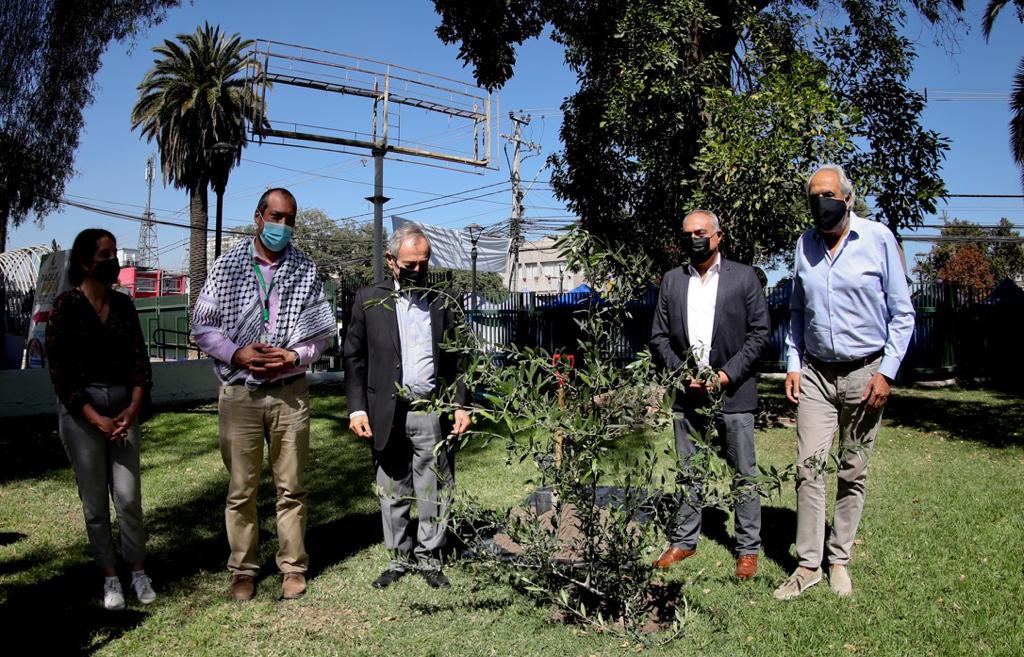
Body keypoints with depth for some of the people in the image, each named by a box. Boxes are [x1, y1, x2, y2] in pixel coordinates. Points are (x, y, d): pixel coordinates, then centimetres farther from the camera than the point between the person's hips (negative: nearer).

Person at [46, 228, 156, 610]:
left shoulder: (123, 305, 6)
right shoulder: (66, 307, -6)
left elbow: (140, 360, 5)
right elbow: (59, 371, -8)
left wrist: (132, 410, -8)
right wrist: (97, 420, -13)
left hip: (124, 409, 3)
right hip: (80, 411, -3)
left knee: (129, 498, 1)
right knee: (95, 502, 5)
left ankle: (139, 572, 15)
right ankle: (110, 578, 17)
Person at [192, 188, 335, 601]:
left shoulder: (305, 270, 4)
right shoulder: (227, 266, 3)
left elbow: (322, 332, 5)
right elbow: (202, 325, 3)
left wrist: (293, 356, -12)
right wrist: (238, 354, -12)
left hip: (290, 391, 0)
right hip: (239, 392, 0)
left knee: (291, 488, 8)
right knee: (241, 489, 7)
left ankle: (293, 567, 21)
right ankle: (243, 569, 22)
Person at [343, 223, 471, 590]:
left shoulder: (440, 305, 10)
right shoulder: (369, 300, 5)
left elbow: (453, 361, 12)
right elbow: (355, 359, 3)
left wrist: (461, 405, 3)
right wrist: (357, 409, -5)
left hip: (432, 413, 1)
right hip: (388, 414, -1)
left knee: (434, 491, 4)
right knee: (392, 492, 9)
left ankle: (428, 556, 19)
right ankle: (399, 557, 22)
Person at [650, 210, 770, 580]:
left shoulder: (744, 277, 0)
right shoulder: (672, 281, 8)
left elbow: (759, 334, -3)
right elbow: (659, 337, 8)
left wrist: (726, 375, -12)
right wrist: (683, 373, -6)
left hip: (733, 392, -3)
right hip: (687, 393, 3)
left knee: (743, 475, 5)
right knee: (688, 474, 13)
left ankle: (748, 549, 17)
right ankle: (684, 541, 25)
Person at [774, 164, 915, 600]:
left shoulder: (878, 238, -4)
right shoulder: (805, 245, 6)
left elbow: (902, 313, -1)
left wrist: (886, 372, -8)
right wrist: (794, 364, 7)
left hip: (864, 372, -2)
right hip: (815, 373, 2)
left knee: (854, 473, 6)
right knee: (809, 466, -5)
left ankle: (839, 560, 19)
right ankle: (808, 564, 3)